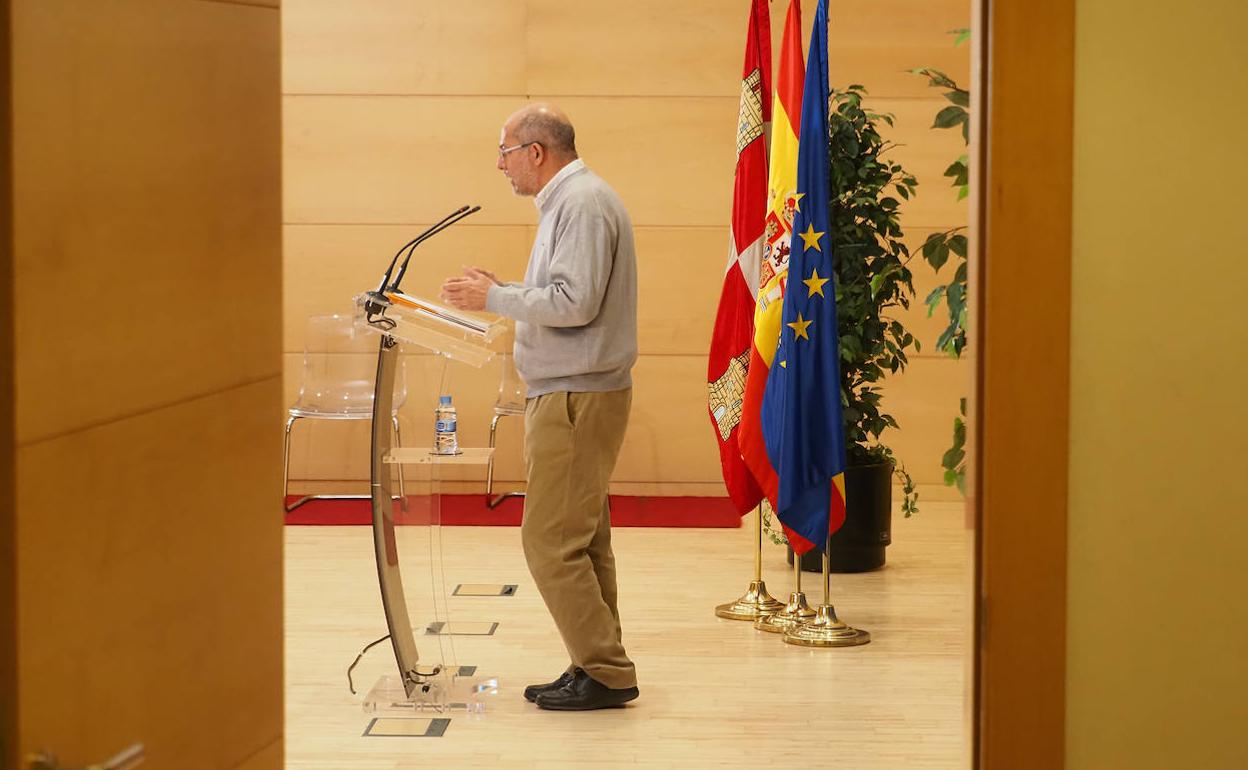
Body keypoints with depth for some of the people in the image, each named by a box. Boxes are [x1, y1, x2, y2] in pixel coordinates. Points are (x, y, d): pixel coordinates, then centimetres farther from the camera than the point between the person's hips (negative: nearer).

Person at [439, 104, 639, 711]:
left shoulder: (582, 203, -14)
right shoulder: (571, 199, 18)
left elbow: (575, 302, -23)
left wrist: (495, 298, -14)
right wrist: (498, 291, 10)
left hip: (576, 398, -11)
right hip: (575, 393, 11)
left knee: (552, 541, -9)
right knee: (580, 541, 12)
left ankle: (605, 672, -4)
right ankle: (598, 668, 17)